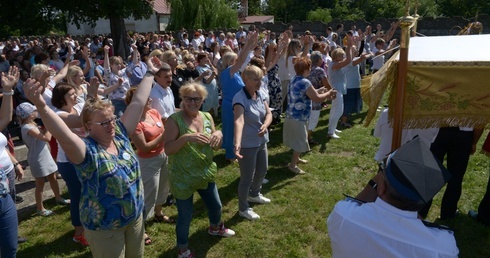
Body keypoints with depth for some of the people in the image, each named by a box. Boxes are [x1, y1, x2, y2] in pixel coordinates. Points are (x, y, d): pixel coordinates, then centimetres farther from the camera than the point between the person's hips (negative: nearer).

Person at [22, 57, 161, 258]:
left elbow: (138, 103, -2)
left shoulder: (119, 134, -4)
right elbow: (63, 135, -41)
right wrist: (41, 106, -56)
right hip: (104, 227, -5)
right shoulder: (85, 150, -20)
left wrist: (149, 74, 1)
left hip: (135, 217, 6)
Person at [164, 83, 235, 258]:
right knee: (185, 216, 6)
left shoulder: (207, 117, 1)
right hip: (182, 177, -6)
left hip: (205, 173, 6)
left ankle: (215, 228, 57)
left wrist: (219, 134, -15)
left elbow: (216, 145, 7)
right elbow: (168, 149, -21)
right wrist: (185, 137, -37)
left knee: (216, 206, 24)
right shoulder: (174, 120, -17)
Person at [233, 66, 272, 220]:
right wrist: (237, 143, -54)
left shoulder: (260, 94, -1)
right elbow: (239, 121, -40)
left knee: (262, 170, 25)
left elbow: (268, 114, -1)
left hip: (262, 141, 8)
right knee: (247, 178, 5)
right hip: (247, 145, -8)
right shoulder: (240, 98, -25)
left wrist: (265, 126, -24)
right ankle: (243, 209, 27)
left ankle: (254, 194, 52)